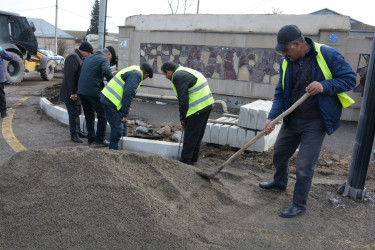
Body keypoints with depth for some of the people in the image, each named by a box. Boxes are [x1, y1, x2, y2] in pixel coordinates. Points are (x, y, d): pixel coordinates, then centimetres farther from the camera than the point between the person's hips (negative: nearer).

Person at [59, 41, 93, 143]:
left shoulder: (80, 58, 16)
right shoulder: (73, 57, -17)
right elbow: (70, 76, -25)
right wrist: (72, 92, -26)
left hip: (76, 92, 10)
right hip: (71, 93, -10)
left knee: (77, 113, 17)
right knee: (73, 114, -5)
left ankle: (78, 132, 27)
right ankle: (74, 135, 3)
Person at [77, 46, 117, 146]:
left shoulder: (88, 58, 22)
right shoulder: (104, 60, -4)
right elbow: (106, 71, -26)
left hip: (81, 91, 8)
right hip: (93, 92, -8)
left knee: (89, 116, 16)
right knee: (102, 115, 3)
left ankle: (90, 138, 20)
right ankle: (99, 139, 3)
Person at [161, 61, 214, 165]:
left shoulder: (178, 76, -11)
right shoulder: (185, 71, 21)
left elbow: (183, 99, -16)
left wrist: (182, 119, -7)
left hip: (198, 108, -10)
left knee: (190, 136, -2)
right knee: (198, 135, 18)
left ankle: (184, 161, 6)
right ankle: (193, 159, 29)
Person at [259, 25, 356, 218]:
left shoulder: (327, 55, -15)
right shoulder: (286, 62, 1)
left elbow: (350, 79, -10)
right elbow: (280, 93, 3)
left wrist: (324, 86, -28)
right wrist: (272, 118, -9)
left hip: (315, 122, -6)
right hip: (292, 119, 6)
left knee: (304, 167, -3)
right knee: (279, 153, 20)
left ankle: (299, 204, 18)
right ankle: (279, 182, 49)